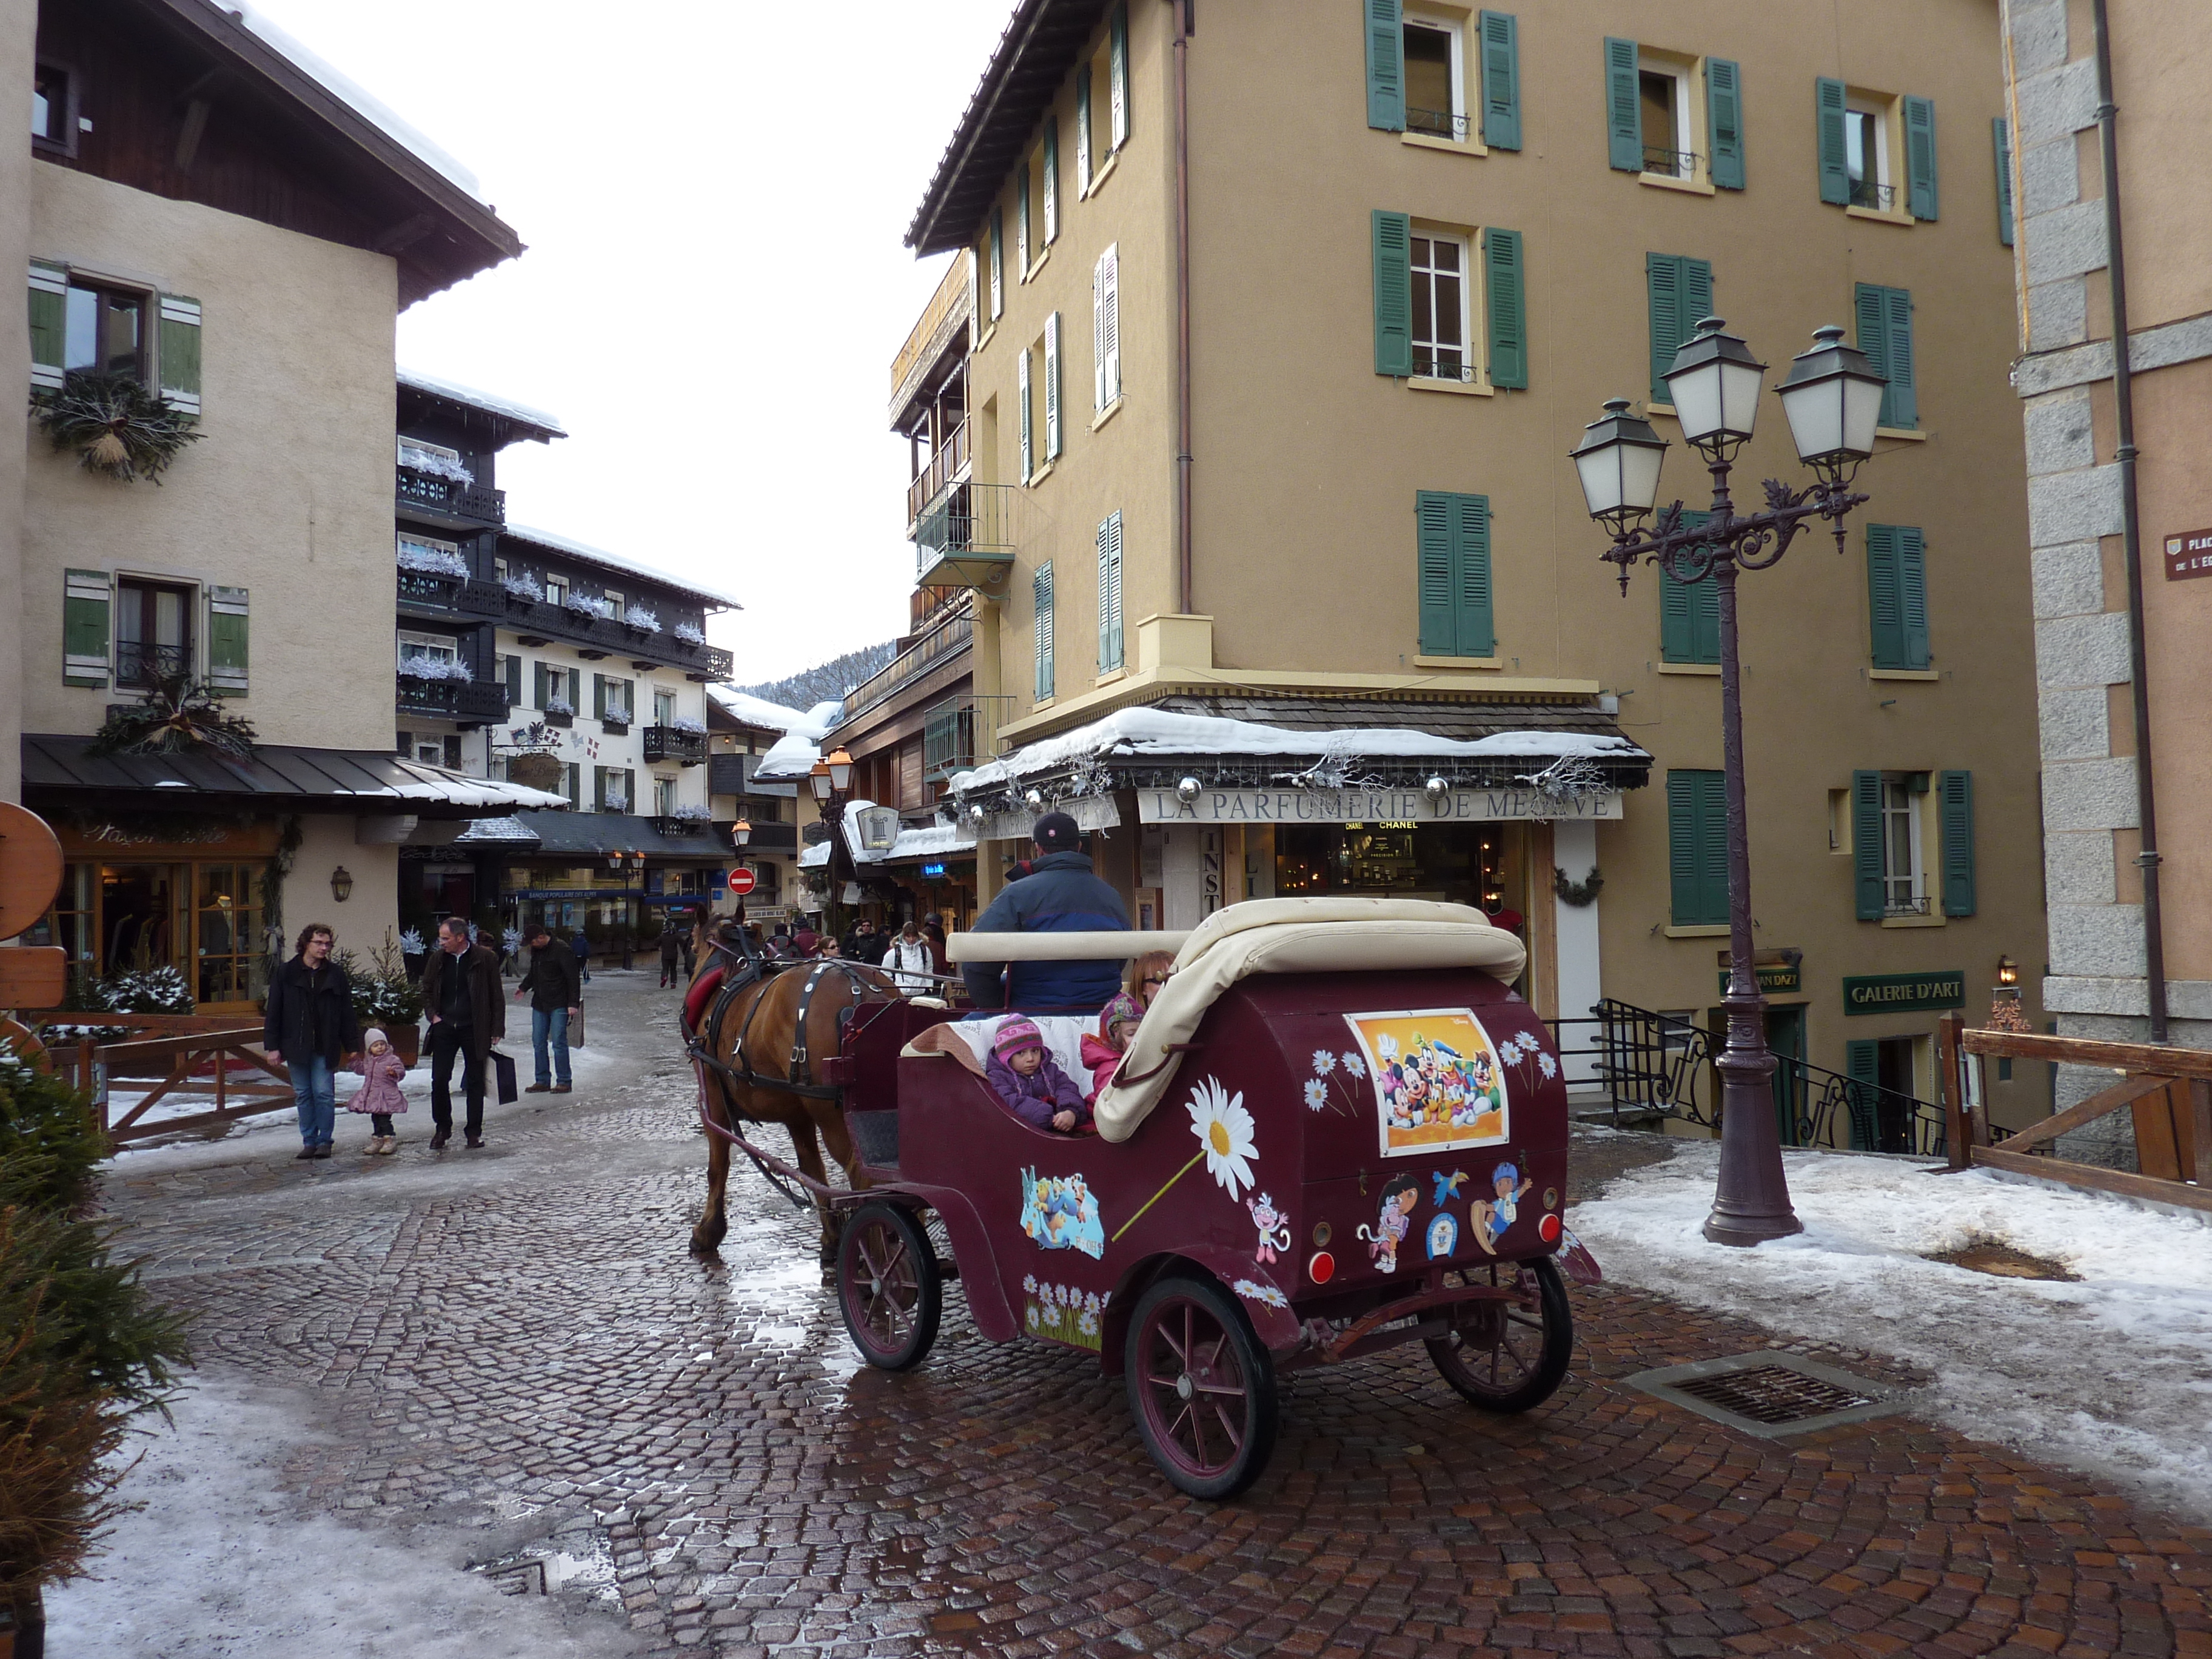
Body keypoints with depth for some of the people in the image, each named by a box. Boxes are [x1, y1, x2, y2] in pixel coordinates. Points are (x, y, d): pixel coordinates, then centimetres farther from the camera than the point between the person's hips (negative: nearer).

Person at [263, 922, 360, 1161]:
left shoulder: (335, 974, 4)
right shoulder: (286, 973, 3)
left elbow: (347, 1014, 6)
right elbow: (274, 1013, 4)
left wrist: (353, 1046, 4)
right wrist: (272, 1045, -1)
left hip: (325, 1047, -1)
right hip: (296, 1046, 1)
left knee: (324, 1094, -3)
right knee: (303, 1095, 7)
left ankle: (324, 1141, 6)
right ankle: (309, 1141, 16)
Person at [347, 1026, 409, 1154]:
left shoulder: (392, 1059, -10)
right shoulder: (368, 1060, 11)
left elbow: (401, 1071, -15)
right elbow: (362, 1070, 28)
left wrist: (394, 1072, -34)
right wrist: (356, 1061, 17)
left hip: (386, 1097, -7)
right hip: (372, 1096, 7)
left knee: (384, 1119, -8)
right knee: (376, 1119, 14)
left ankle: (390, 1140, 0)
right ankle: (377, 1141, 24)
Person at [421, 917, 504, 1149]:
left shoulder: (484, 958, -7)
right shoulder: (437, 958, 4)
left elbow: (496, 997, -3)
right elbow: (427, 991, 18)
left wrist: (496, 1029, -5)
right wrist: (433, 1015, 3)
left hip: (473, 1029, -3)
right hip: (444, 1028, 3)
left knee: (475, 1081, 6)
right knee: (439, 1080, 2)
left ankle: (474, 1131, 16)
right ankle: (443, 1128, 18)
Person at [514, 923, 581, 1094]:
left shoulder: (561, 950, -14)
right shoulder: (535, 951, 9)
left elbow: (573, 978, -15)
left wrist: (574, 1003, -19)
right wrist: (523, 987, 22)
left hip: (558, 1005, -7)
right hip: (539, 1003, 7)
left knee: (559, 1042, -7)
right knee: (538, 1043, 7)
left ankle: (564, 1081, 0)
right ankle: (543, 1081, 15)